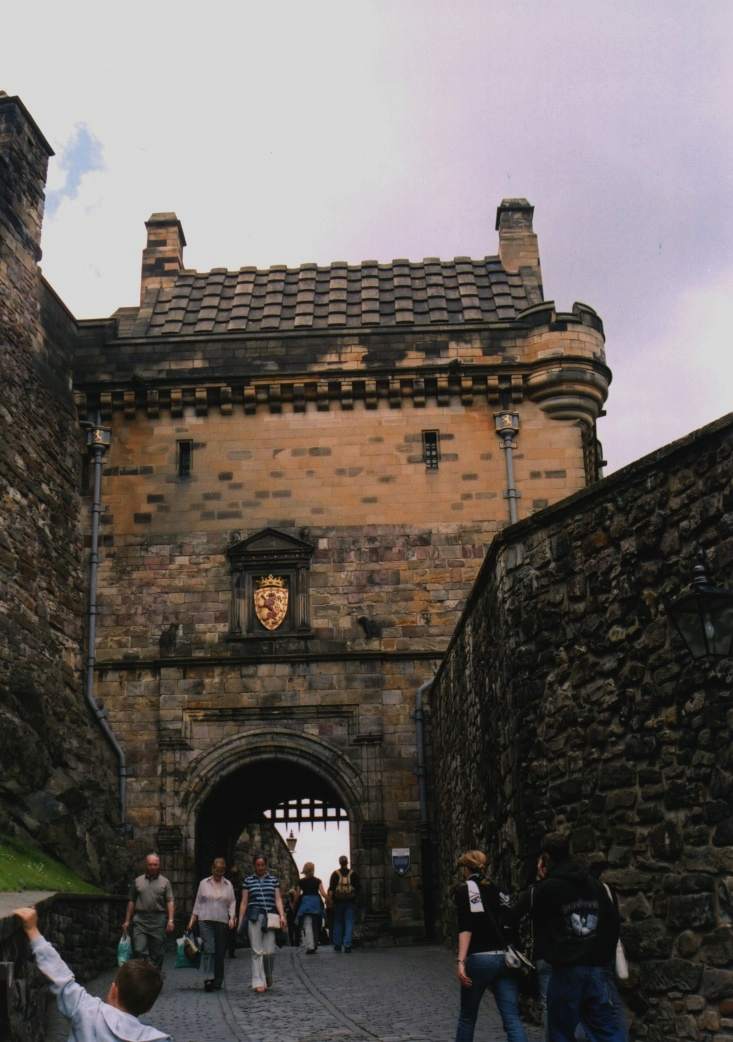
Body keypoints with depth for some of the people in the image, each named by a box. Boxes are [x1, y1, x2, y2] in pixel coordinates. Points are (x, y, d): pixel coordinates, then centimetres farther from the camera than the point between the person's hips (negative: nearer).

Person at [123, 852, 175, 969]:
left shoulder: (165, 882, 7)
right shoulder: (138, 881, 11)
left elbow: (170, 902, 0)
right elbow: (131, 902, 13)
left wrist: (170, 920, -11)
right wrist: (127, 921, 8)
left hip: (158, 920, 0)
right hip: (140, 920, 0)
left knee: (157, 954, 4)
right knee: (139, 951, -11)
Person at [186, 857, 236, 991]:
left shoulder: (228, 885, 11)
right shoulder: (204, 883, 9)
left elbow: (232, 903, 9)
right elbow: (198, 903, 10)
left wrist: (232, 917, -6)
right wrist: (192, 920, 6)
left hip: (222, 922, 2)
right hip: (205, 921, -2)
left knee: (220, 952, 3)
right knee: (209, 949, -15)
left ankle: (217, 982, 13)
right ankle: (208, 979, -20)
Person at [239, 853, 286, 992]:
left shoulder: (274, 880, 12)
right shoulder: (248, 881, 9)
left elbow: (278, 899, 6)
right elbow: (244, 902, 8)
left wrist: (282, 915, -8)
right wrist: (240, 921, 3)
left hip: (270, 918, 1)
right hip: (254, 918, -1)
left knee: (270, 951, -2)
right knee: (257, 951, -5)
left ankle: (267, 978, 24)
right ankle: (258, 982, 1)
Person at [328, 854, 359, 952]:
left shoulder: (335, 874, -1)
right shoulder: (353, 874, 3)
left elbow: (331, 889, -6)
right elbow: (357, 888, 5)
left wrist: (330, 901, -4)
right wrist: (355, 898, 15)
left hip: (338, 901, 0)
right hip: (350, 902, 0)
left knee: (337, 923, 11)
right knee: (349, 923, 1)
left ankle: (337, 945, 13)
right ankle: (347, 945, -8)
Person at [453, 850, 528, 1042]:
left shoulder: (464, 889, 0)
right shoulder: (495, 889, 17)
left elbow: (466, 927, -13)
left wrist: (460, 961, -21)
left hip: (480, 959, -4)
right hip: (506, 958, 4)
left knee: (467, 1017, 14)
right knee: (512, 1019, -2)